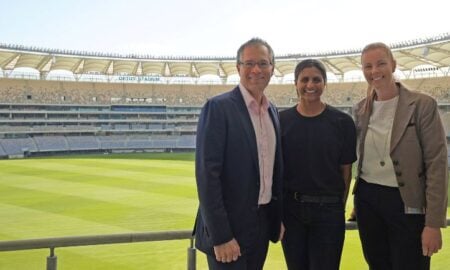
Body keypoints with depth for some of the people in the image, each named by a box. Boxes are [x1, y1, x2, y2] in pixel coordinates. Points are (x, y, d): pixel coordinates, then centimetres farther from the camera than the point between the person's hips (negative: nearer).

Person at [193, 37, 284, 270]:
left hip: (263, 224, 7)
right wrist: (220, 236, -19)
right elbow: (207, 174, -18)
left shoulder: (273, 111, 9)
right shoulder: (218, 107, -13)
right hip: (229, 226, -7)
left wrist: (278, 218, 14)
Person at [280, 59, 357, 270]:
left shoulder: (342, 122, -3)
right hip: (290, 208, 2)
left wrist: (340, 207, -1)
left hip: (328, 209, -1)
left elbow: (346, 170, 1)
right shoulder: (281, 120, -1)